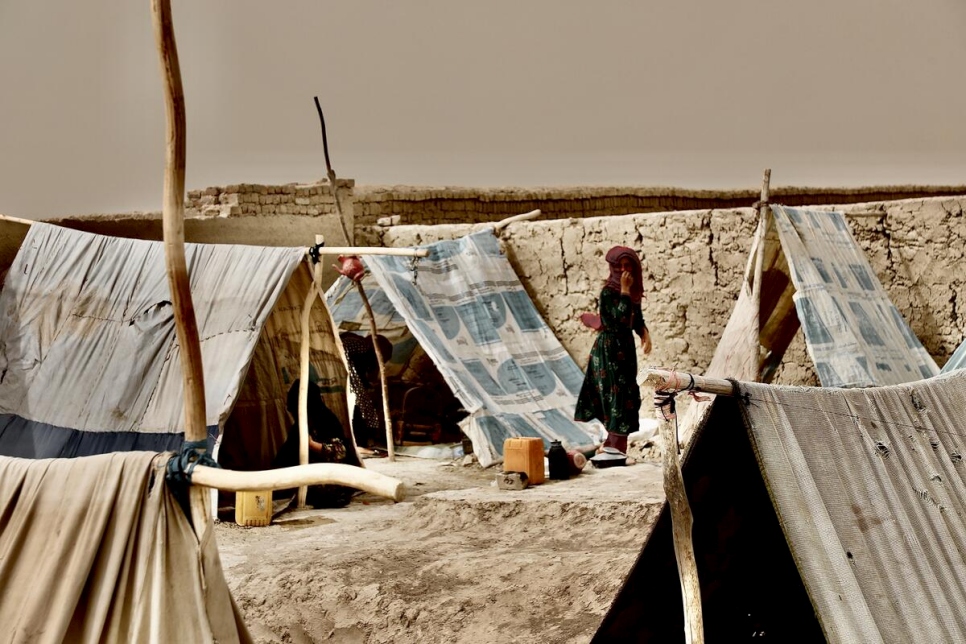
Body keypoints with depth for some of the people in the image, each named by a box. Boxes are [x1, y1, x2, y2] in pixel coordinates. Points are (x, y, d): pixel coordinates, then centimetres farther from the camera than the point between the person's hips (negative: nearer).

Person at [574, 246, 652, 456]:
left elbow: (637, 319, 12)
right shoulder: (608, 292, -14)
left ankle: (612, 445, 22)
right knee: (618, 394, -9)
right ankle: (616, 450, -5)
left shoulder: (634, 291, 8)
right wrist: (624, 291, -22)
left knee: (628, 394, 11)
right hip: (610, 349, -8)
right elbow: (621, 318, -26)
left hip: (626, 347, 8)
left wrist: (645, 334, -7)